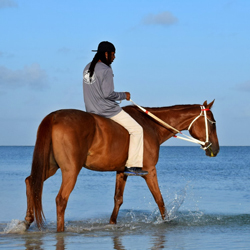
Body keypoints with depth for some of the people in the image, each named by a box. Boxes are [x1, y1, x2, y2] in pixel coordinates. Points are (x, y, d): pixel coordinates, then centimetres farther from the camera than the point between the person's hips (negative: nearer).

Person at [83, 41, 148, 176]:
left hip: (91, 109, 9)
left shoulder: (88, 67, 9)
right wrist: (124, 95, -7)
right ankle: (132, 165, -5)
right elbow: (108, 93, -23)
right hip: (107, 109, -9)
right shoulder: (106, 70, -18)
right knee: (136, 130, -1)